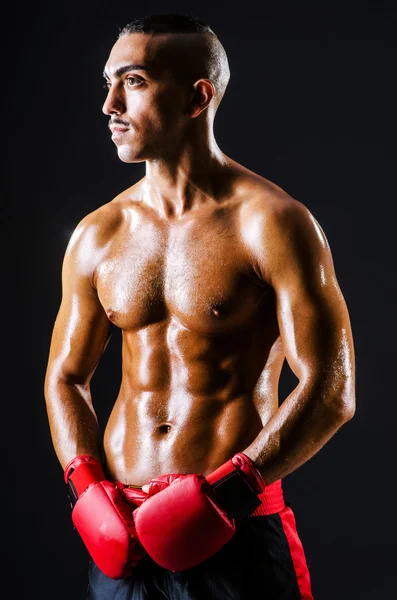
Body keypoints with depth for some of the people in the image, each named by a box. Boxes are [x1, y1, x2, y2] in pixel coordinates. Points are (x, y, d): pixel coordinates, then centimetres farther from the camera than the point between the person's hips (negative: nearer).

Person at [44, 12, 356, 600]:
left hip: (238, 530, -4)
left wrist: (227, 493, -18)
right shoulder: (97, 235, 4)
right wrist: (89, 491, -3)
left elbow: (331, 391, -12)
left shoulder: (272, 224, -10)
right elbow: (65, 376, 12)